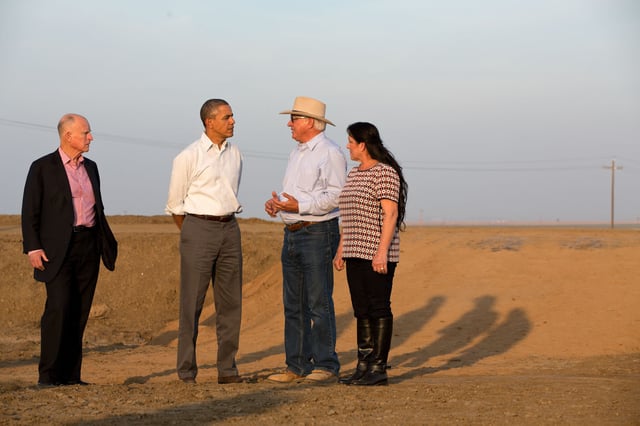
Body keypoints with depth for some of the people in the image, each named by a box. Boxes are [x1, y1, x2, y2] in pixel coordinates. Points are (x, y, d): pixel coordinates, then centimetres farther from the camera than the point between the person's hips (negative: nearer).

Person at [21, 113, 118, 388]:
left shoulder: (91, 168, 17)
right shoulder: (42, 168, 0)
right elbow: (30, 211, -3)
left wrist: (107, 244, 15)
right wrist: (33, 248, -12)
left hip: (89, 246, 5)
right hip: (58, 249, -5)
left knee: (79, 312, 4)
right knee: (58, 306, -15)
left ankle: (71, 374, 8)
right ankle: (48, 375, -10)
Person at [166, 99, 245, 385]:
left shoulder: (235, 155, 10)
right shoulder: (189, 157, -6)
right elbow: (175, 204, 2)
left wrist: (226, 222, 16)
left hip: (230, 230, 5)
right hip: (199, 228, -5)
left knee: (230, 302, 5)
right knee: (192, 302, -3)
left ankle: (227, 368, 11)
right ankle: (186, 371, 2)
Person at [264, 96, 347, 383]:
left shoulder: (330, 153, -10)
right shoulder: (297, 153, 19)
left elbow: (336, 196, -19)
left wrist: (299, 206, -26)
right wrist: (276, 202, 4)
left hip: (317, 233, -9)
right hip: (292, 234, 9)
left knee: (319, 303, -9)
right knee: (294, 304, 9)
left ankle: (326, 366, -5)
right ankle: (297, 366, 13)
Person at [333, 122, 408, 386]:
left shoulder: (385, 173, -10)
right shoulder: (354, 174, 17)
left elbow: (391, 213, -16)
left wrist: (382, 251, -22)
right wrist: (341, 250, 18)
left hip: (377, 254, -9)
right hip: (356, 253, 9)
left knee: (379, 308, -5)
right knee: (361, 309, 9)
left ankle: (379, 368, -3)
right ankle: (364, 366, 12)